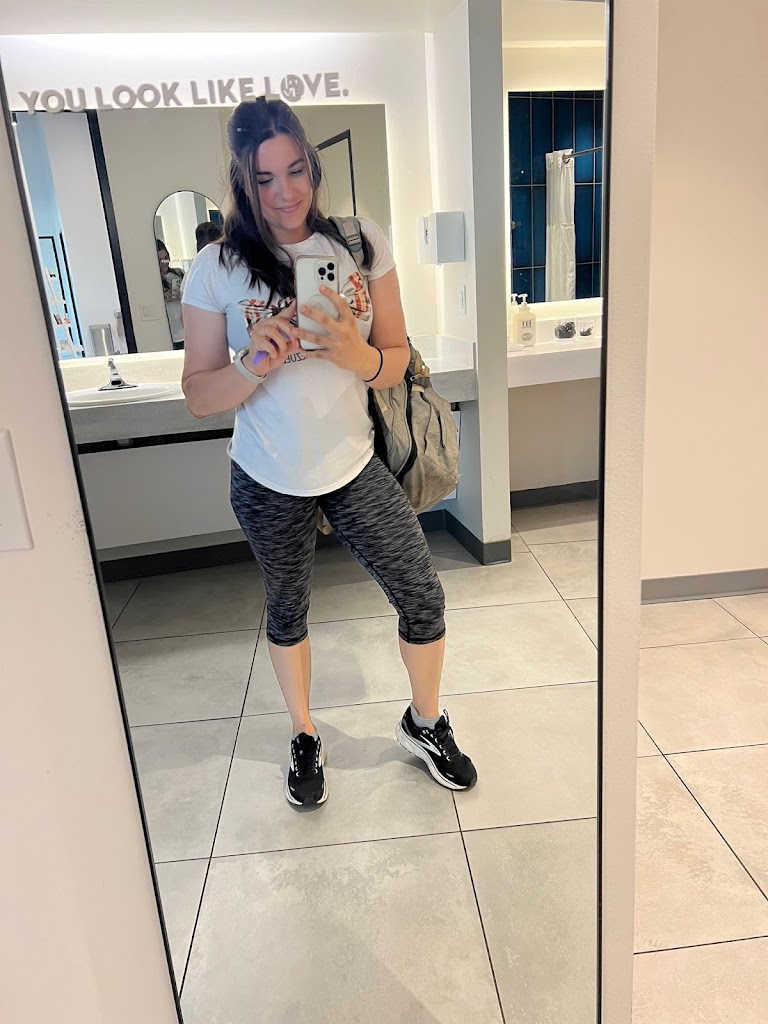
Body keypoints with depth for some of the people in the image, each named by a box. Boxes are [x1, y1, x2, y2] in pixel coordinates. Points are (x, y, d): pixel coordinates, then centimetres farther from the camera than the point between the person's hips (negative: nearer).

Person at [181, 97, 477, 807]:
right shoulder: (217, 269, -9)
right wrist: (256, 365, -26)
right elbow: (198, 396, -7)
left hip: (354, 464, 2)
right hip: (270, 481, -1)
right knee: (288, 614, 17)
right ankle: (305, 738, 42)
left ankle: (425, 723, 32)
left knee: (424, 599, 3)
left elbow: (397, 361, -2)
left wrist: (356, 354, -24)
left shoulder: (363, 246, -4)